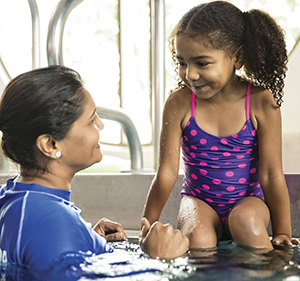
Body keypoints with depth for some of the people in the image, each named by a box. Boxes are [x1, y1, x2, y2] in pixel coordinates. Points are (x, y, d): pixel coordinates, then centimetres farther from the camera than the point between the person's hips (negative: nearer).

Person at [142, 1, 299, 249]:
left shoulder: (261, 102, -13)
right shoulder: (178, 104, -10)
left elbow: (271, 174, -9)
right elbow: (167, 173, -6)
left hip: (248, 200, 0)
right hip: (199, 201, 0)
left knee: (246, 220, -32)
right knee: (197, 237, -31)